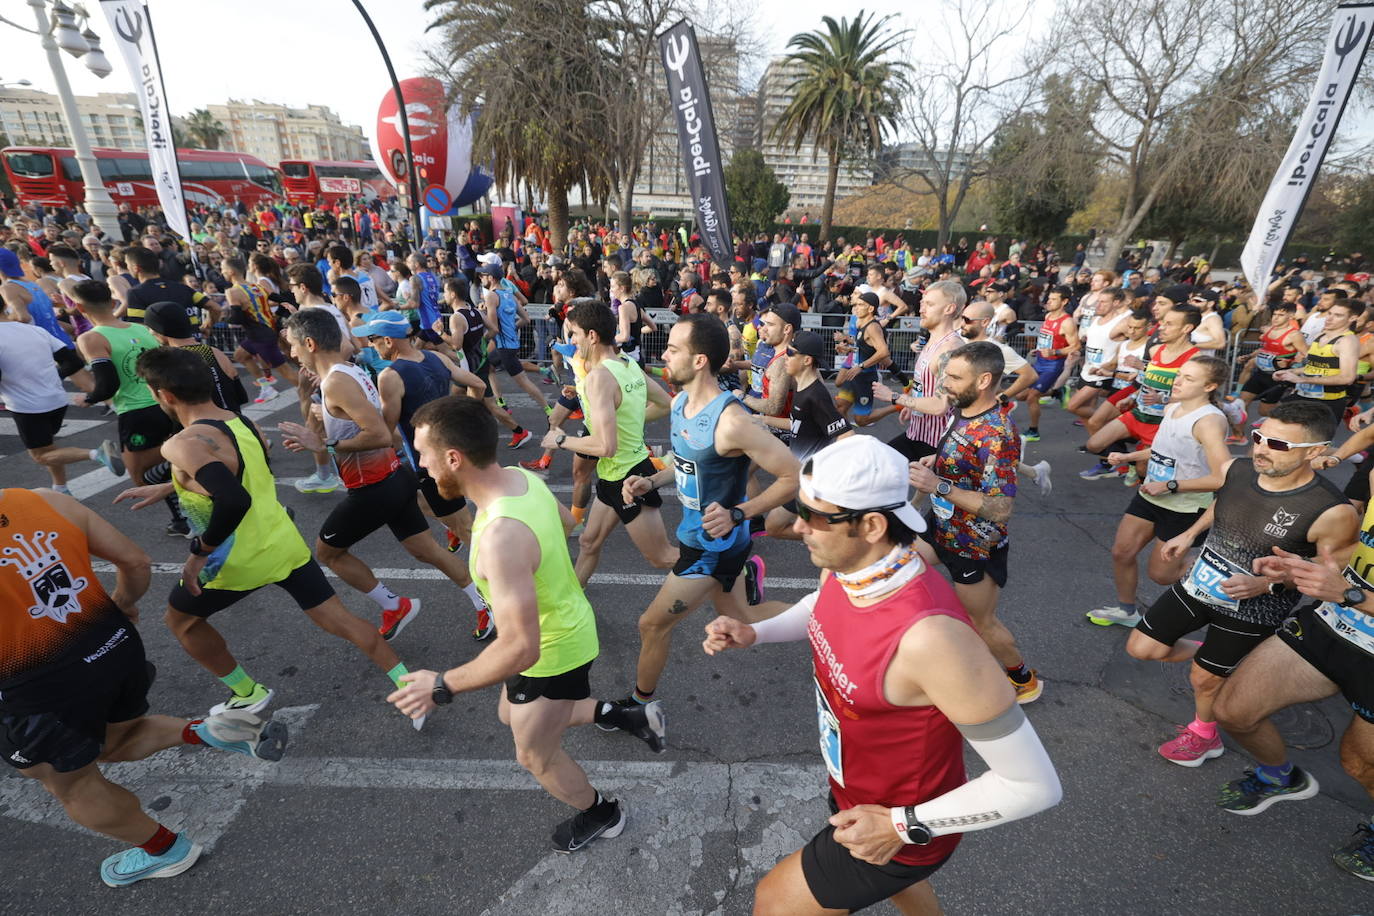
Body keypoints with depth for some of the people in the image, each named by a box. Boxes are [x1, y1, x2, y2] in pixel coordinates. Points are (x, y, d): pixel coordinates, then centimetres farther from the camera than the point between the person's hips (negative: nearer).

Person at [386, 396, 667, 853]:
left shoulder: (501, 537, -39)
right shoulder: (521, 476, -12)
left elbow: (521, 648, -37)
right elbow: (566, 522, 9)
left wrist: (442, 686, -23)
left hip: (552, 656, -8)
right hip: (567, 626, 8)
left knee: (535, 756, 21)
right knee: (510, 716, 31)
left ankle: (602, 813, 48)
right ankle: (627, 716, 35)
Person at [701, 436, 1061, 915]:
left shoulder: (929, 636, -42)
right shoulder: (845, 565, -18)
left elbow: (1036, 785, -30)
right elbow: (822, 607, 8)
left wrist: (902, 825, -25)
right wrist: (754, 632, -8)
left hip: (905, 828, -6)